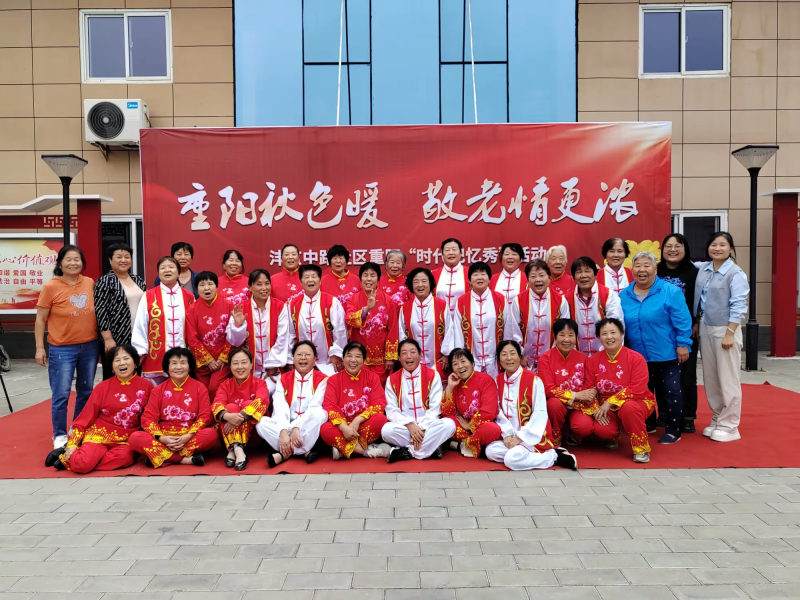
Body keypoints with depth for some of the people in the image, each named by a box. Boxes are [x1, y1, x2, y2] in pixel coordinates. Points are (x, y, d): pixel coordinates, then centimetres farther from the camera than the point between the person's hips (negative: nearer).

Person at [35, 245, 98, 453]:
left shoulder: (90, 283, 2)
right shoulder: (51, 287, -7)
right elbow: (40, 319, -4)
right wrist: (39, 347, -7)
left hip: (90, 346, 4)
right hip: (62, 349, -4)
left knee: (86, 392, 13)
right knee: (61, 394, -1)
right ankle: (60, 435, 15)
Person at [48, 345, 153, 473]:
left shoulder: (146, 386, 0)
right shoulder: (103, 387, -1)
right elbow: (85, 417, 2)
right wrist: (72, 445, -3)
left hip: (126, 439, 2)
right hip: (99, 434, -2)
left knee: (124, 457, -33)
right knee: (82, 463, -31)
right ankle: (67, 456, 6)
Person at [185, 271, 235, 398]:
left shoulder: (228, 305, -4)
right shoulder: (192, 310, -3)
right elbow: (192, 340, -3)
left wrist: (223, 358, -8)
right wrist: (208, 360, -7)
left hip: (223, 359, -2)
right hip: (202, 361, 2)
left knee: (214, 388, -19)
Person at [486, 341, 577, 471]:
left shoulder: (533, 380, -13)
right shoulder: (498, 381, 5)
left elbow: (540, 414, -15)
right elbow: (499, 412, 4)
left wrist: (520, 437, -18)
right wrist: (507, 435, -11)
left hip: (532, 437, -6)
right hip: (510, 436, 6)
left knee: (511, 459, -28)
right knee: (490, 451, -18)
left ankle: (555, 457, -10)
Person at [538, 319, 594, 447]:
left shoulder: (582, 357, 0)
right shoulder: (546, 358, -11)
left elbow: (591, 384, 2)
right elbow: (549, 389, -16)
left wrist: (591, 394, -22)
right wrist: (575, 395, -20)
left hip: (578, 405, 3)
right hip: (555, 404, -3)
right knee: (555, 403, -37)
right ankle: (555, 440, -8)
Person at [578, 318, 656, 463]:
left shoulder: (636, 358, -13)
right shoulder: (593, 360, -1)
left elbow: (637, 389, -21)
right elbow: (589, 389, -2)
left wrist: (610, 403, -24)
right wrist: (596, 409, -19)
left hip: (635, 402, -3)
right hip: (605, 407, 3)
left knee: (628, 407, -39)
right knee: (602, 429, -27)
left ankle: (641, 449, -16)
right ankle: (613, 435, 14)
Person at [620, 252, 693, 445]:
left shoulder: (670, 291, -10)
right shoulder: (624, 295, 3)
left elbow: (682, 321, -10)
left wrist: (683, 344, -13)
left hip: (666, 353, -4)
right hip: (637, 355, 4)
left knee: (670, 391, 4)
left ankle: (673, 430, 16)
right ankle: (648, 425, 32)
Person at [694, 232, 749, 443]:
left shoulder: (736, 273, -10)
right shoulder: (702, 268, 6)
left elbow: (738, 306, -14)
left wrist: (729, 333, -19)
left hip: (724, 330, -6)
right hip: (705, 328, 6)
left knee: (727, 380, 0)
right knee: (710, 379, 12)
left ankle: (729, 426, 11)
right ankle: (717, 420, 25)